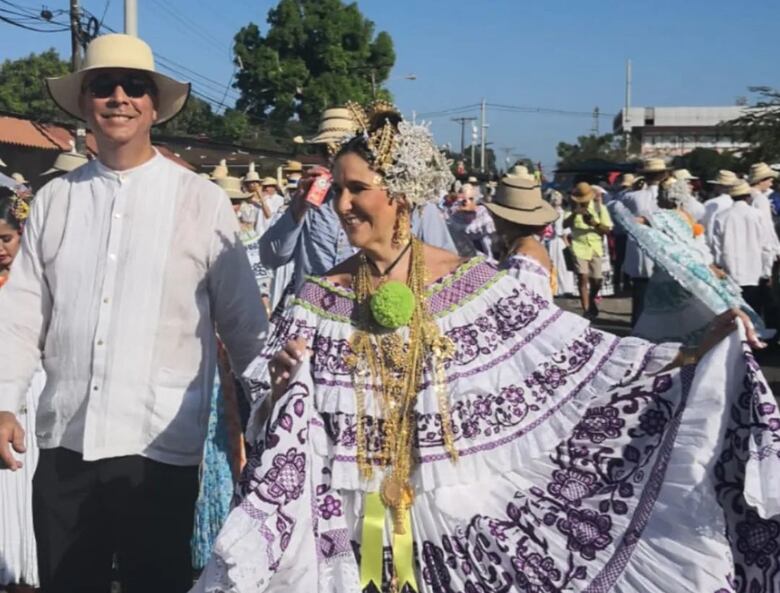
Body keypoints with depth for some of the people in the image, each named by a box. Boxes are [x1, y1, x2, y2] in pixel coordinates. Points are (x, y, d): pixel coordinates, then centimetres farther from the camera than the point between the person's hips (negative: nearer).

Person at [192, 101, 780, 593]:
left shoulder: (473, 284, -8)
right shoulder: (320, 300, -3)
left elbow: (581, 356, -8)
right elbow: (285, 426, 0)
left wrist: (696, 353, -15)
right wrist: (281, 384, -21)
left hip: (450, 527, -1)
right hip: (348, 531, 1)